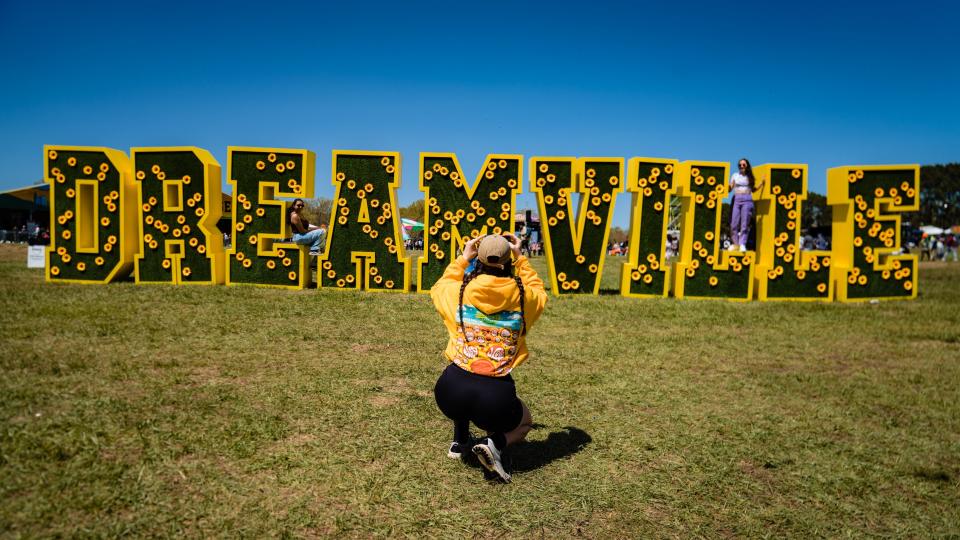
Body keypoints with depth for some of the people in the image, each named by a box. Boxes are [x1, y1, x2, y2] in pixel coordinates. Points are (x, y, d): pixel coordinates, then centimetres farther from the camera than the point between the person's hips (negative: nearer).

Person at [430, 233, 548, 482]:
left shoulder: (460, 291, 0)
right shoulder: (522, 297, -1)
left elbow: (439, 287, 26)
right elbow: (539, 292, 26)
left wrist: (462, 259, 26)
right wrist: (520, 258, 24)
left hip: (451, 391, 3)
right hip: (496, 396, -2)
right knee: (524, 423, 30)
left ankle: (460, 440, 33)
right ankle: (495, 442, -2)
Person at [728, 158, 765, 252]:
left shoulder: (750, 177, 11)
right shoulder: (735, 175, 12)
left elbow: (753, 189, 15)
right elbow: (730, 188, 8)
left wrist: (762, 183, 6)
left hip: (747, 200, -1)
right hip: (737, 200, 1)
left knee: (745, 223, -6)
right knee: (734, 223, -4)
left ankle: (742, 244, -7)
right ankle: (736, 243, 9)